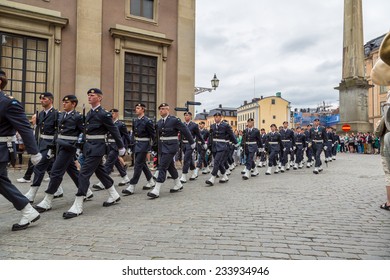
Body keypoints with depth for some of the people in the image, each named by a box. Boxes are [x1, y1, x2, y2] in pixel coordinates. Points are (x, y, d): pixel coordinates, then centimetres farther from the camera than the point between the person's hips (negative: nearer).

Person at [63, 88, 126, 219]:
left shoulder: (104, 114, -12)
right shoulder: (89, 113, 13)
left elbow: (114, 131, -7)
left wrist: (121, 147, -1)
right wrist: (83, 146, 16)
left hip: (97, 147, -9)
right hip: (89, 146, 9)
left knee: (84, 173, -11)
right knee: (100, 171, 17)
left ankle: (77, 207, -4)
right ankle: (114, 196, 32)